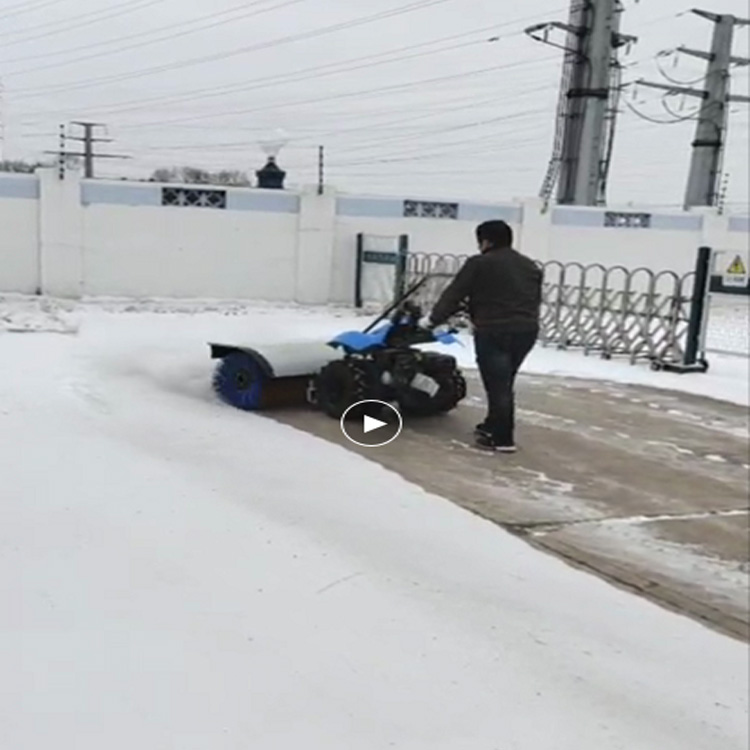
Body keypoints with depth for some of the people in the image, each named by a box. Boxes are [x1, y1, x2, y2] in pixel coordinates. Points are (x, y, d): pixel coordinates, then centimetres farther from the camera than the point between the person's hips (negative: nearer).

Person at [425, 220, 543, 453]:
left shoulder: (479, 264, -4)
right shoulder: (530, 266, 17)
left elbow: (454, 295, -1)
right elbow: (536, 300, 22)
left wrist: (433, 319, 8)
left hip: (494, 332, -7)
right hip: (527, 330, 8)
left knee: (497, 384, -2)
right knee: (503, 383, 20)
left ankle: (503, 438, 1)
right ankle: (494, 425, 32)